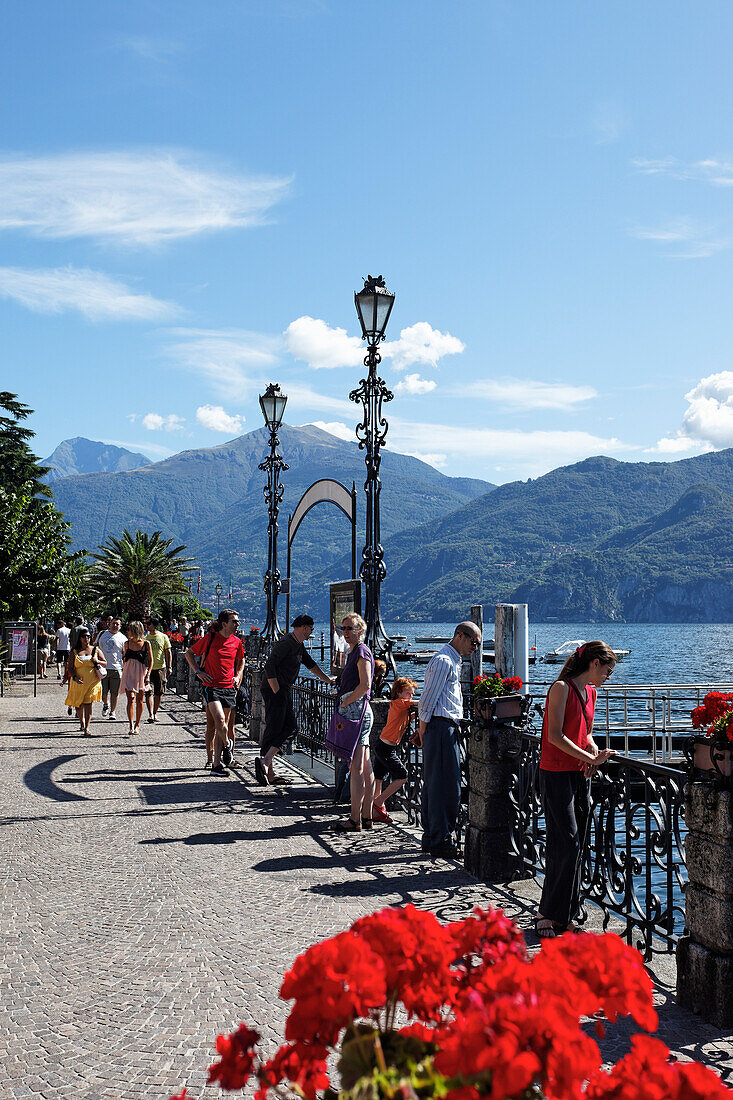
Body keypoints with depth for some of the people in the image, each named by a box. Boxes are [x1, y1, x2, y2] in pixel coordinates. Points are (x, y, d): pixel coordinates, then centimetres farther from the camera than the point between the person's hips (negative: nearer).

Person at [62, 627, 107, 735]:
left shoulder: (96, 650, 8)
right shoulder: (74, 652, 6)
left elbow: (105, 664, 13)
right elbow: (69, 668, 3)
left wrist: (97, 661, -8)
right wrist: (75, 677, -15)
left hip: (92, 682, -1)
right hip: (78, 682, 1)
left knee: (88, 703, -14)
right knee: (79, 705, 8)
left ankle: (86, 729, -15)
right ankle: (82, 723, 37)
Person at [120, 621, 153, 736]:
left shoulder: (146, 644, -4)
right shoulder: (127, 643, 6)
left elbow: (150, 660, 0)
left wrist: (148, 675, -8)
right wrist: (124, 673, 14)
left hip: (141, 673, -1)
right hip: (129, 673, 2)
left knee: (139, 700, 7)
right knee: (130, 699, -11)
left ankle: (137, 725, 20)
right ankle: (131, 726, -17)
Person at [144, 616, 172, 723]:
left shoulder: (163, 637, 2)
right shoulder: (145, 638, 8)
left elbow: (168, 652, 4)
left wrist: (169, 667, -2)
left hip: (160, 668, -1)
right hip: (148, 668, 1)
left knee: (158, 693, 4)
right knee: (149, 692, -11)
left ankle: (155, 713, 17)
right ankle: (150, 714, -16)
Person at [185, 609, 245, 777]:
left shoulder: (236, 642, 7)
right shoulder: (210, 638, -5)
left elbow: (241, 660, 27)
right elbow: (189, 653, 5)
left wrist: (238, 676, 10)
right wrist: (198, 672, -4)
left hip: (229, 688, 5)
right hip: (211, 686, -4)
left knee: (222, 726, 6)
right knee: (219, 720, -21)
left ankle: (216, 765, 11)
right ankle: (226, 745, 9)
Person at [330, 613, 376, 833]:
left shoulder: (362, 652, -10)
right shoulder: (355, 652, 21)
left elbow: (365, 685, -20)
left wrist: (344, 703, -12)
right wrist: (344, 704, 17)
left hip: (356, 710, -11)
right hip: (355, 712, 11)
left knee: (356, 767, -11)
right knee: (365, 768, 10)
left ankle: (355, 820, -11)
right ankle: (366, 817, 13)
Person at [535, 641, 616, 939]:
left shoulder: (590, 692, 14)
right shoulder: (561, 688, -12)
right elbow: (555, 736, -18)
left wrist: (593, 750, 3)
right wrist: (591, 758, -18)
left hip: (580, 775, 8)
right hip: (557, 775, -8)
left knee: (575, 847, 8)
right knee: (566, 845, -11)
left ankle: (563, 914, 15)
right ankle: (547, 914, -4)